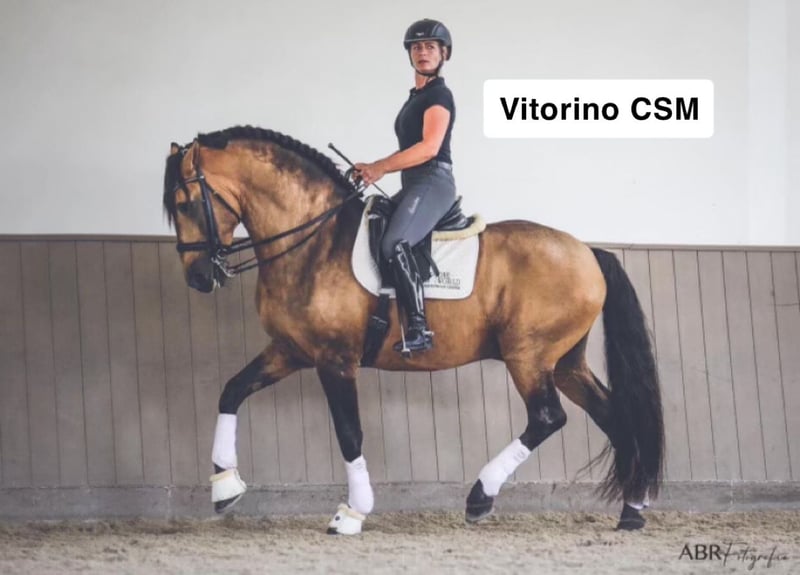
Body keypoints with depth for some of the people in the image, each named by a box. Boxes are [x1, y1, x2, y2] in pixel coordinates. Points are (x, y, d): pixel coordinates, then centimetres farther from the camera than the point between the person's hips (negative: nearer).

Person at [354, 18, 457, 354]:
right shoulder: (417, 97, 23)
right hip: (414, 186, 11)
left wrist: (380, 168, -14)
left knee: (394, 243, -31)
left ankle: (418, 329, -37)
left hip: (433, 183, -11)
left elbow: (429, 147, -17)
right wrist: (374, 169, 10)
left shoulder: (438, 95, -6)